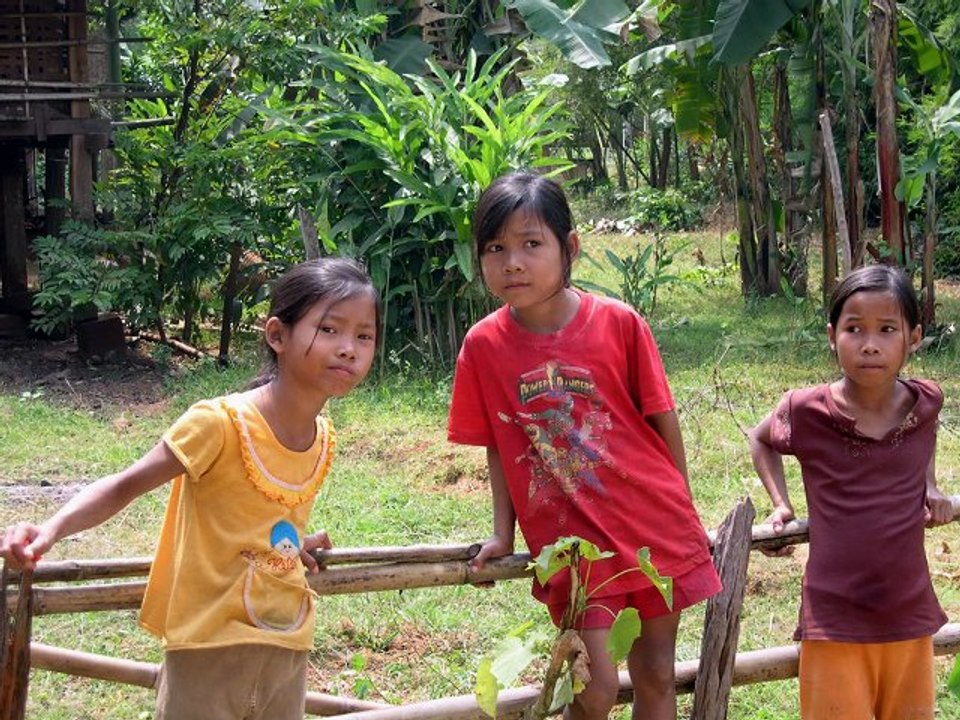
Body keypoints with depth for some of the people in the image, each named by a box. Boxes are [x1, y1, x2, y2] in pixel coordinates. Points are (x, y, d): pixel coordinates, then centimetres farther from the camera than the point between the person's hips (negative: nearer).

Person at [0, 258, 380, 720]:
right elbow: (125, 486, -17)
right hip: (210, 646, -6)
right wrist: (52, 528, -29)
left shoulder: (324, 438, 2)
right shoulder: (220, 423, -18)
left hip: (288, 645, 6)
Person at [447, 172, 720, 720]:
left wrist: (683, 514, 5)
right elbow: (499, 447, 3)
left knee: (656, 674, 10)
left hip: (654, 527, 1)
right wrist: (503, 533, 2)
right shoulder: (484, 345, -7)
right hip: (570, 542, 0)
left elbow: (664, 422, -1)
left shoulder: (620, 324, -11)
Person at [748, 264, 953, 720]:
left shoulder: (926, 404, -2)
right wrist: (781, 504, 5)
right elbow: (761, 440, 15)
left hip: (910, 617, 3)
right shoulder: (807, 412, -9)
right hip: (836, 622, -3)